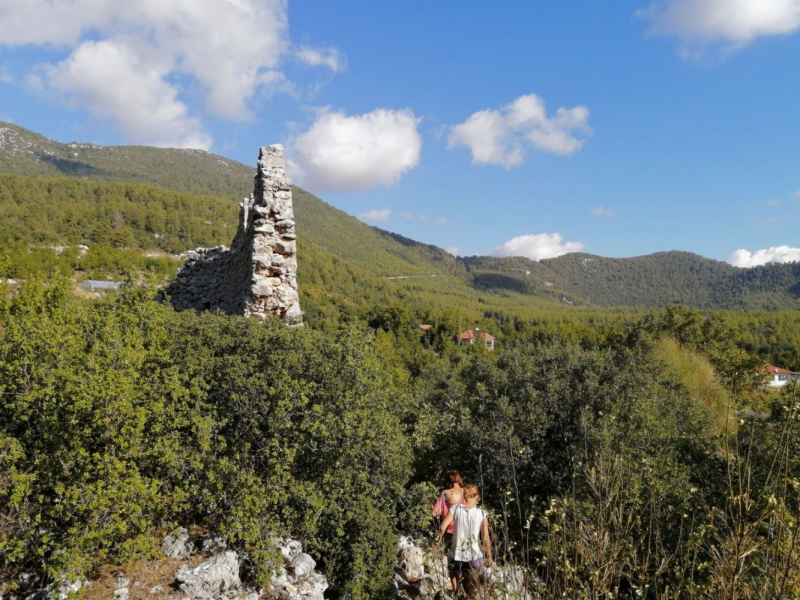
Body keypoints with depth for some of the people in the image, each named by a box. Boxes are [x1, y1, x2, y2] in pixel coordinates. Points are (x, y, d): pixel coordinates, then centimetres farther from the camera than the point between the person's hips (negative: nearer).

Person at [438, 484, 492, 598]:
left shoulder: (455, 509, -9)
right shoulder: (481, 514, -9)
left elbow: (442, 527, -15)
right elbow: (486, 537, -8)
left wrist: (440, 539, 2)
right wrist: (489, 556, 2)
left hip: (456, 554, 0)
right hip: (474, 555, 0)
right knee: (472, 591, 18)